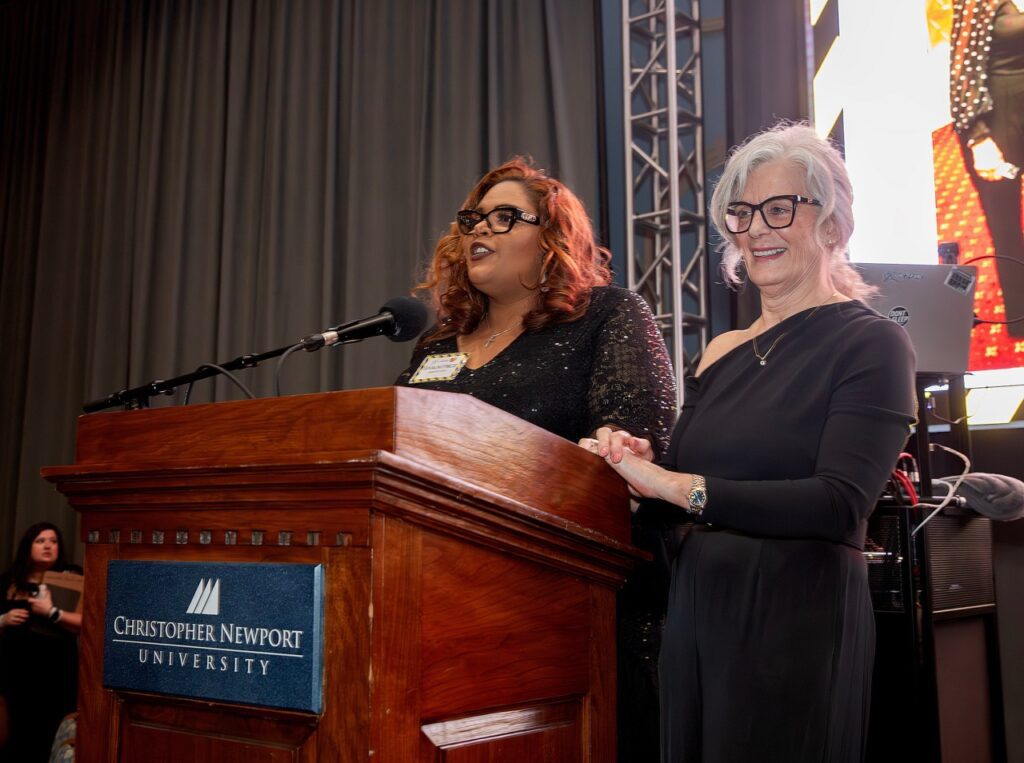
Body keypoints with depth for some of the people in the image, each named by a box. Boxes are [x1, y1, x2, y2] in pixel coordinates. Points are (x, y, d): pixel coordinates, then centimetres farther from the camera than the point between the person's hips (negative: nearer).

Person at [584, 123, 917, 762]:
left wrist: (677, 485, -22)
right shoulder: (722, 352, 10)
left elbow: (840, 506, -19)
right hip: (695, 610, 6)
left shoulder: (872, 343, -6)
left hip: (801, 617, -5)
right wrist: (639, 463, -9)